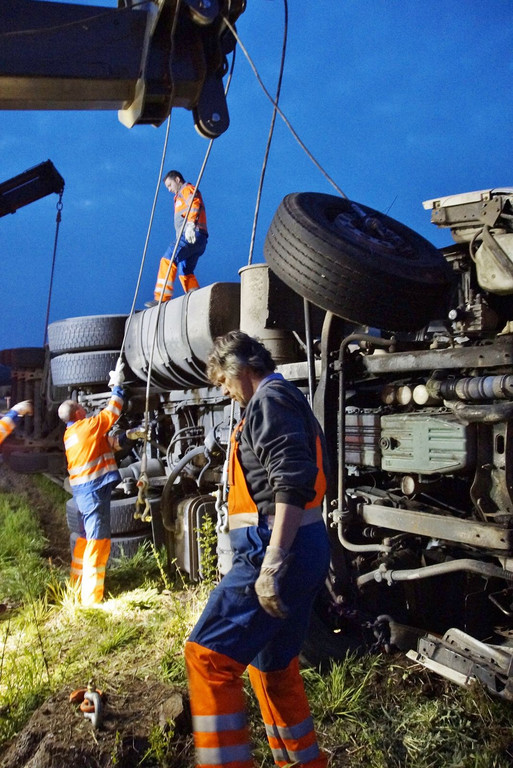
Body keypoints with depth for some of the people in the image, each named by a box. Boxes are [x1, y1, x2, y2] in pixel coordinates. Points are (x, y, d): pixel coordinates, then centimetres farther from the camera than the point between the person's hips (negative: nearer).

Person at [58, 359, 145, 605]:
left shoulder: (71, 433, 14)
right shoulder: (88, 426, -12)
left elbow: (108, 444, 18)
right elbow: (112, 412, 0)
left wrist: (129, 435, 13)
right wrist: (116, 385, 8)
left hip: (81, 489, 10)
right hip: (94, 489, -9)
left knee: (85, 538, 19)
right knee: (98, 542, -6)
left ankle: (77, 590, 27)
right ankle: (91, 600, -5)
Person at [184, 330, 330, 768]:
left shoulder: (271, 399, -9)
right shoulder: (288, 401, 22)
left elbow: (293, 482, -23)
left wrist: (273, 562, -28)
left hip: (280, 551, -11)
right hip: (308, 552, 11)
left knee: (208, 655, -8)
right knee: (274, 665, 21)